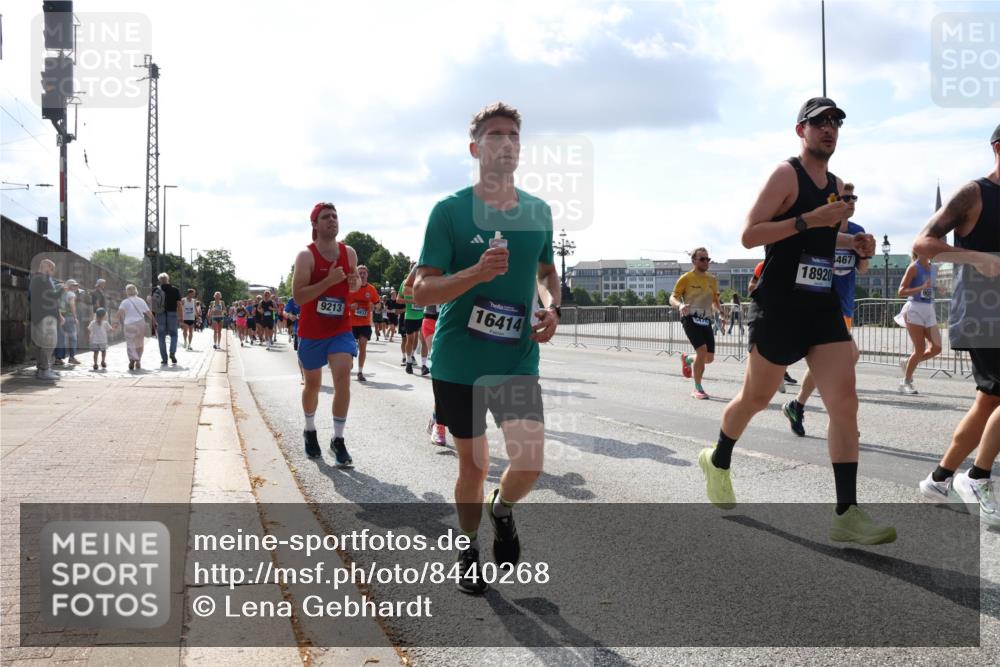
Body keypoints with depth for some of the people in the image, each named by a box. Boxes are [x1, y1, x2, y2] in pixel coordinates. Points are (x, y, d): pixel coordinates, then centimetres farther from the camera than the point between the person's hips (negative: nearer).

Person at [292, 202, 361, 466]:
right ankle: (310, 431, 38)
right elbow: (298, 296, -21)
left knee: (343, 378, -16)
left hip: (341, 329, 2)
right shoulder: (306, 256, -13)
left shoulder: (349, 253, 1)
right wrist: (329, 280, -30)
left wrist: (355, 281, -7)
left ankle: (338, 440, -5)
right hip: (311, 331, -2)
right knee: (313, 383, 13)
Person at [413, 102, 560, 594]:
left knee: (530, 459, -12)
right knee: (473, 463, 9)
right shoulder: (450, 211, -7)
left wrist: (551, 306, 0)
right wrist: (477, 273, -26)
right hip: (458, 361, -2)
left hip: (518, 359, 2)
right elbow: (421, 291, -10)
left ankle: (503, 510, 24)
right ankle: (468, 549, 36)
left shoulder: (539, 212, 5)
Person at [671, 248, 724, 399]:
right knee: (702, 350, -21)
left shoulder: (712, 280, 12)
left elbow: (715, 300, 22)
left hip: (706, 320, 6)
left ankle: (687, 359, 38)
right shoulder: (686, 278, -3)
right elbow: (672, 298, -6)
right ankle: (698, 389, -8)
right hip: (690, 318, -6)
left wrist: (720, 311, 2)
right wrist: (680, 305, -28)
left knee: (709, 357, 3)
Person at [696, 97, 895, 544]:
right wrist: (809, 220, -23)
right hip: (780, 307, -6)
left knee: (845, 403, -6)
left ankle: (846, 515, -5)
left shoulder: (838, 185, 15)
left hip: (824, 307, 6)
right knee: (756, 398, 10)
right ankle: (717, 462, 38)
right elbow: (749, 235, -17)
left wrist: (853, 243, 12)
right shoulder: (786, 174, -8)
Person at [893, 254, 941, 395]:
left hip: (929, 310, 7)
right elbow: (900, 292, -13)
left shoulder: (934, 268, 11)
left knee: (936, 348, -3)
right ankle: (906, 382, 8)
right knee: (920, 349, -8)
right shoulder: (914, 267, -8)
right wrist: (922, 288, -24)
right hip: (914, 309, -6)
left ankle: (908, 363, 21)